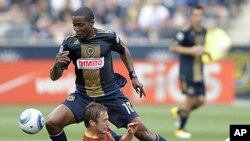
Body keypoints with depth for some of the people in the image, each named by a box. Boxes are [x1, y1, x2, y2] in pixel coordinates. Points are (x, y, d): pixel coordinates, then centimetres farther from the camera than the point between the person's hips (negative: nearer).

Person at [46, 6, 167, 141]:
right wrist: (56, 65, -28)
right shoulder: (70, 43, -9)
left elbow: (123, 51, 14)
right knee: (52, 123, -17)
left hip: (111, 95, -1)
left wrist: (133, 76, 12)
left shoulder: (108, 36, -10)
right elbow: (54, 77, -6)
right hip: (82, 96, 1)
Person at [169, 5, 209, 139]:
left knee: (200, 100, 0)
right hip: (187, 71, -7)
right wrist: (191, 51, -22)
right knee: (190, 99, -7)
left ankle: (178, 112, 28)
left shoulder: (204, 31, 9)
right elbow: (173, 47, -15)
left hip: (199, 72, 7)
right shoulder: (185, 32, -13)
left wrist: (206, 52, 5)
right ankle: (180, 129, 9)